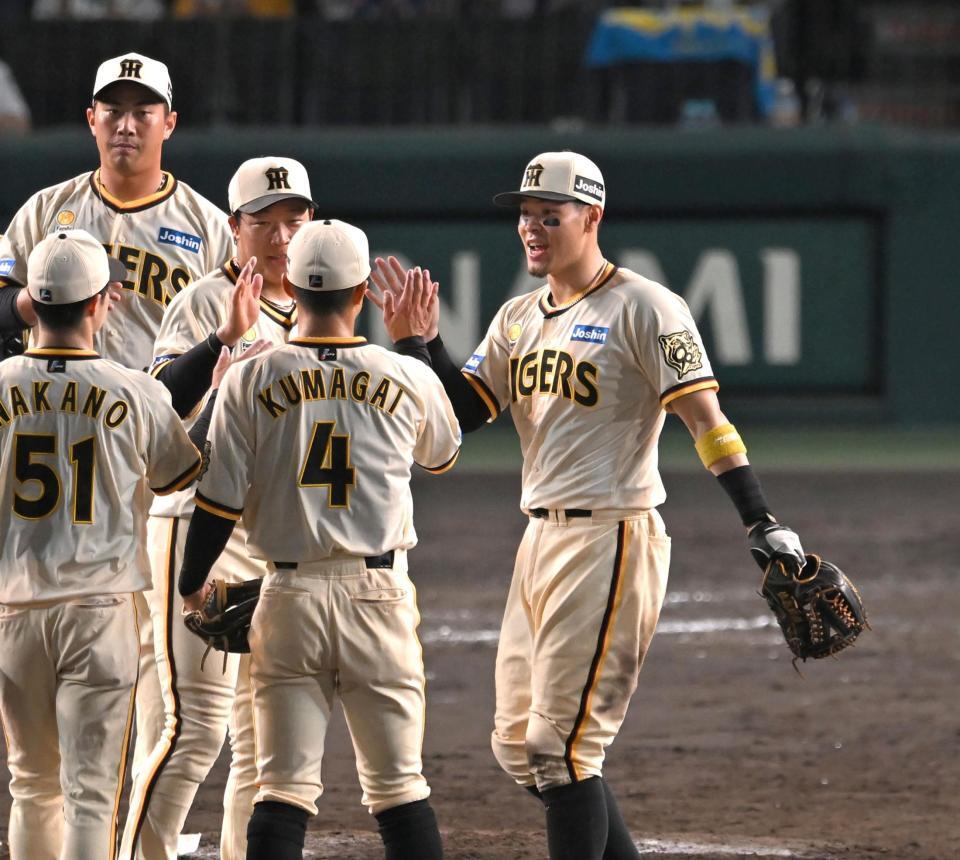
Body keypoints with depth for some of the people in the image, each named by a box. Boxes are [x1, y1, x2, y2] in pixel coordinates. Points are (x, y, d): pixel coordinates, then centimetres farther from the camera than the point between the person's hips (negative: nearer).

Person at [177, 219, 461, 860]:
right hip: (380, 593, 0)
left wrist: (191, 585, 13)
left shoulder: (250, 380, -3)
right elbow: (445, 452, 22)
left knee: (284, 789, 1)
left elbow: (221, 501, -3)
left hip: (291, 596, 0)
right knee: (400, 788, 7)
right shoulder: (408, 377, 0)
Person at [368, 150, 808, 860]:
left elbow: (706, 420, -14)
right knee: (518, 747, 11)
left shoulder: (643, 308, -8)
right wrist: (418, 342, -1)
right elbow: (459, 414, 13)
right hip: (541, 540, 9)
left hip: (611, 541, -9)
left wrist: (761, 522, -22)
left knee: (564, 745, -10)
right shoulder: (519, 318, 15)